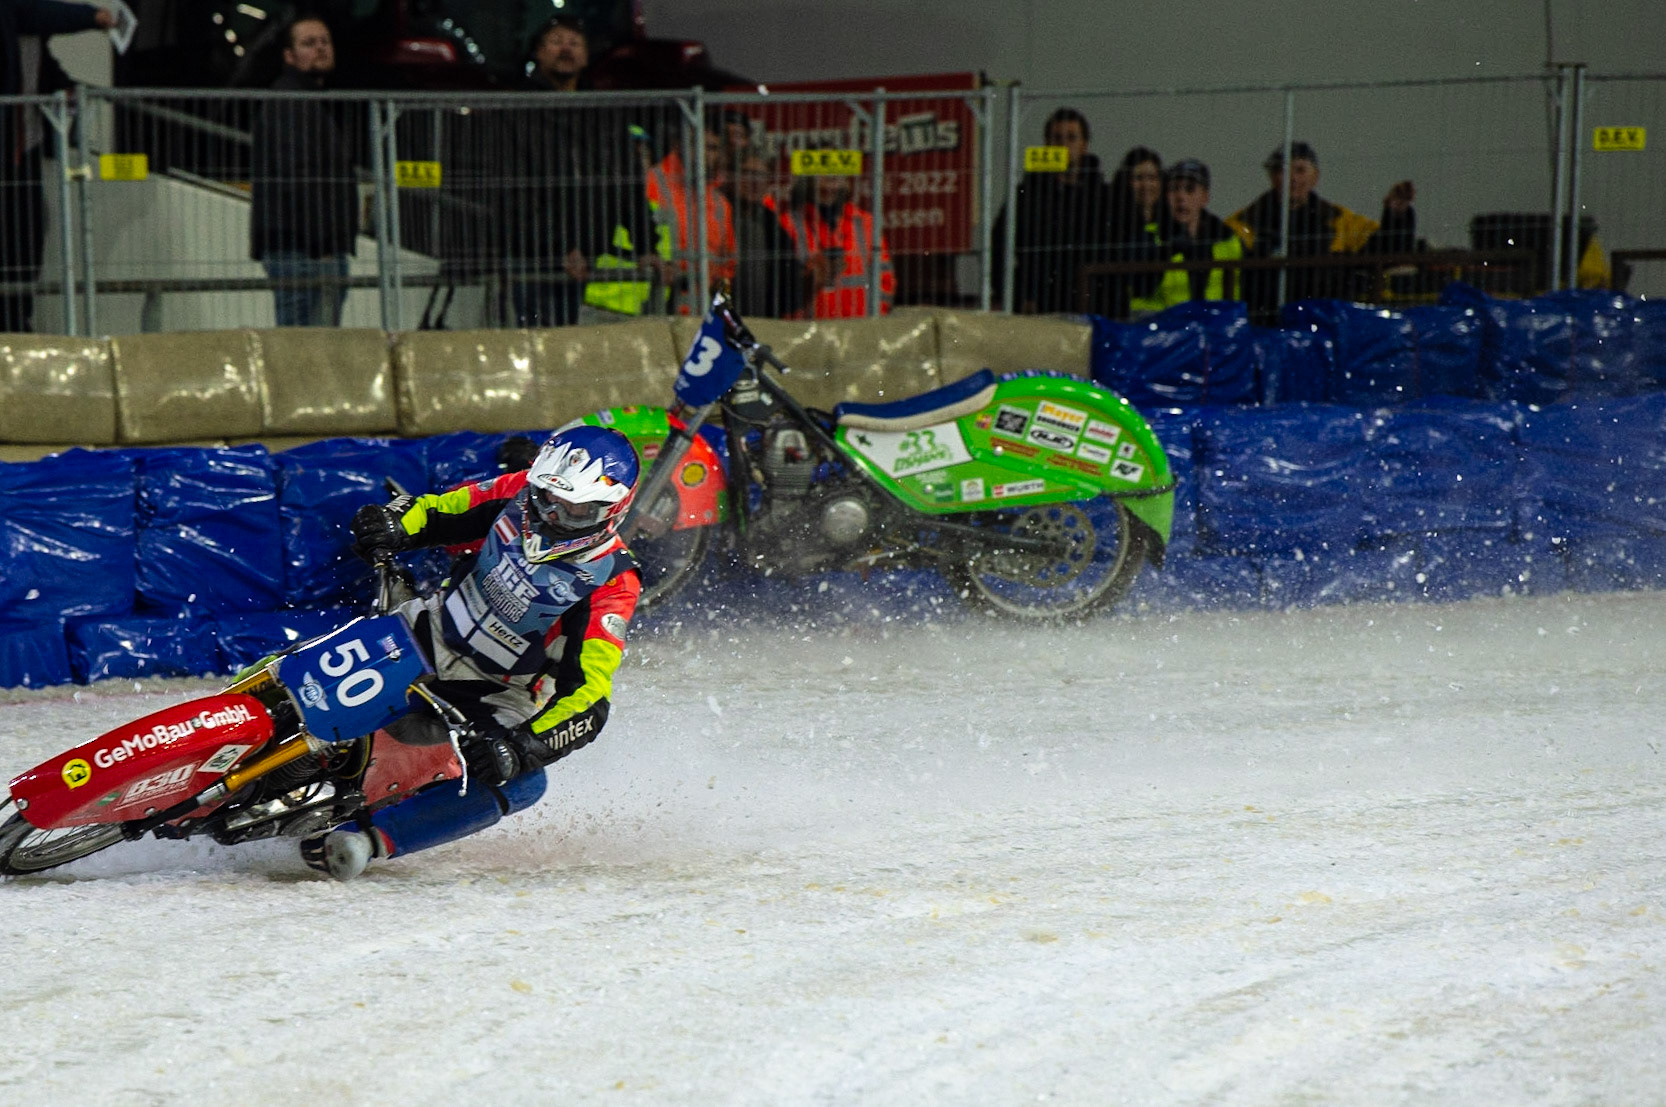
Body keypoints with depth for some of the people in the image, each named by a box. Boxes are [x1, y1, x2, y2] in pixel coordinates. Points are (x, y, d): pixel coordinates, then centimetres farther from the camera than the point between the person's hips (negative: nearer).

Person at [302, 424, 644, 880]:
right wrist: (394, 523, -16)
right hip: (428, 636, 4)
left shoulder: (610, 583, -22)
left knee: (520, 783, -30)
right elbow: (441, 513, 7)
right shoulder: (521, 497, -9)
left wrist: (522, 748, -43)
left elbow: (589, 700, -29)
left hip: (494, 699, -4)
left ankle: (366, 837, -34)